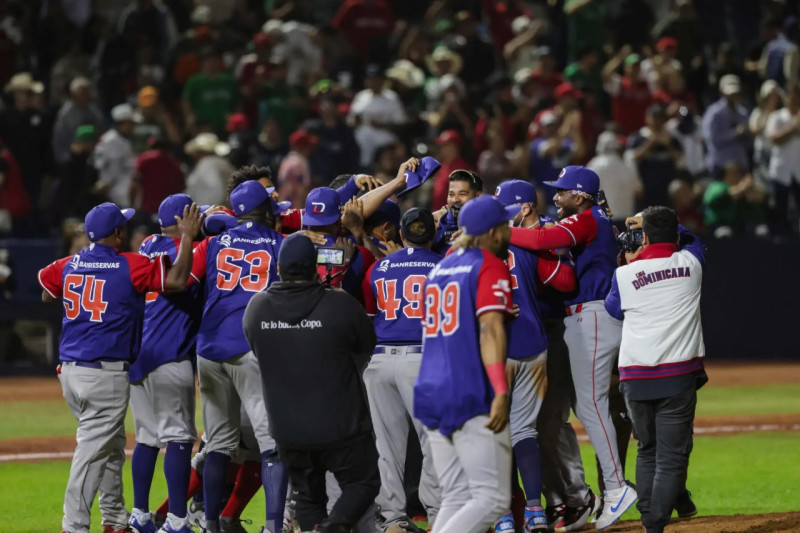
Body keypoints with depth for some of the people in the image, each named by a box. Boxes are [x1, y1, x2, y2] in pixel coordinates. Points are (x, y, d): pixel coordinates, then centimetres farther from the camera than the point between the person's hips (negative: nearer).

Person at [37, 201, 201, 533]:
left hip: (70, 371, 7)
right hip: (105, 373, -7)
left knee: (113, 446, 21)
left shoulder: (69, 265, 7)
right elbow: (176, 281, -15)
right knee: (93, 451, -8)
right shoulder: (129, 266, -10)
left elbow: (46, 294, 23)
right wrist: (188, 237, -5)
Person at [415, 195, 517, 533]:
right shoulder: (490, 266, -6)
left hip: (432, 394, 8)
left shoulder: (441, 267, 17)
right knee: (491, 498, -7)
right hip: (473, 397, -8)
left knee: (456, 500, 10)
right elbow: (490, 328, -16)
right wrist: (500, 392, -22)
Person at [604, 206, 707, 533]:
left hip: (635, 378, 2)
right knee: (672, 455, -2)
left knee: (647, 451, 17)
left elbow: (613, 307, 22)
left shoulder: (625, 275, 0)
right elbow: (691, 239, 27)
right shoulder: (691, 263, 2)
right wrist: (664, 225, 33)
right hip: (679, 376, -1)